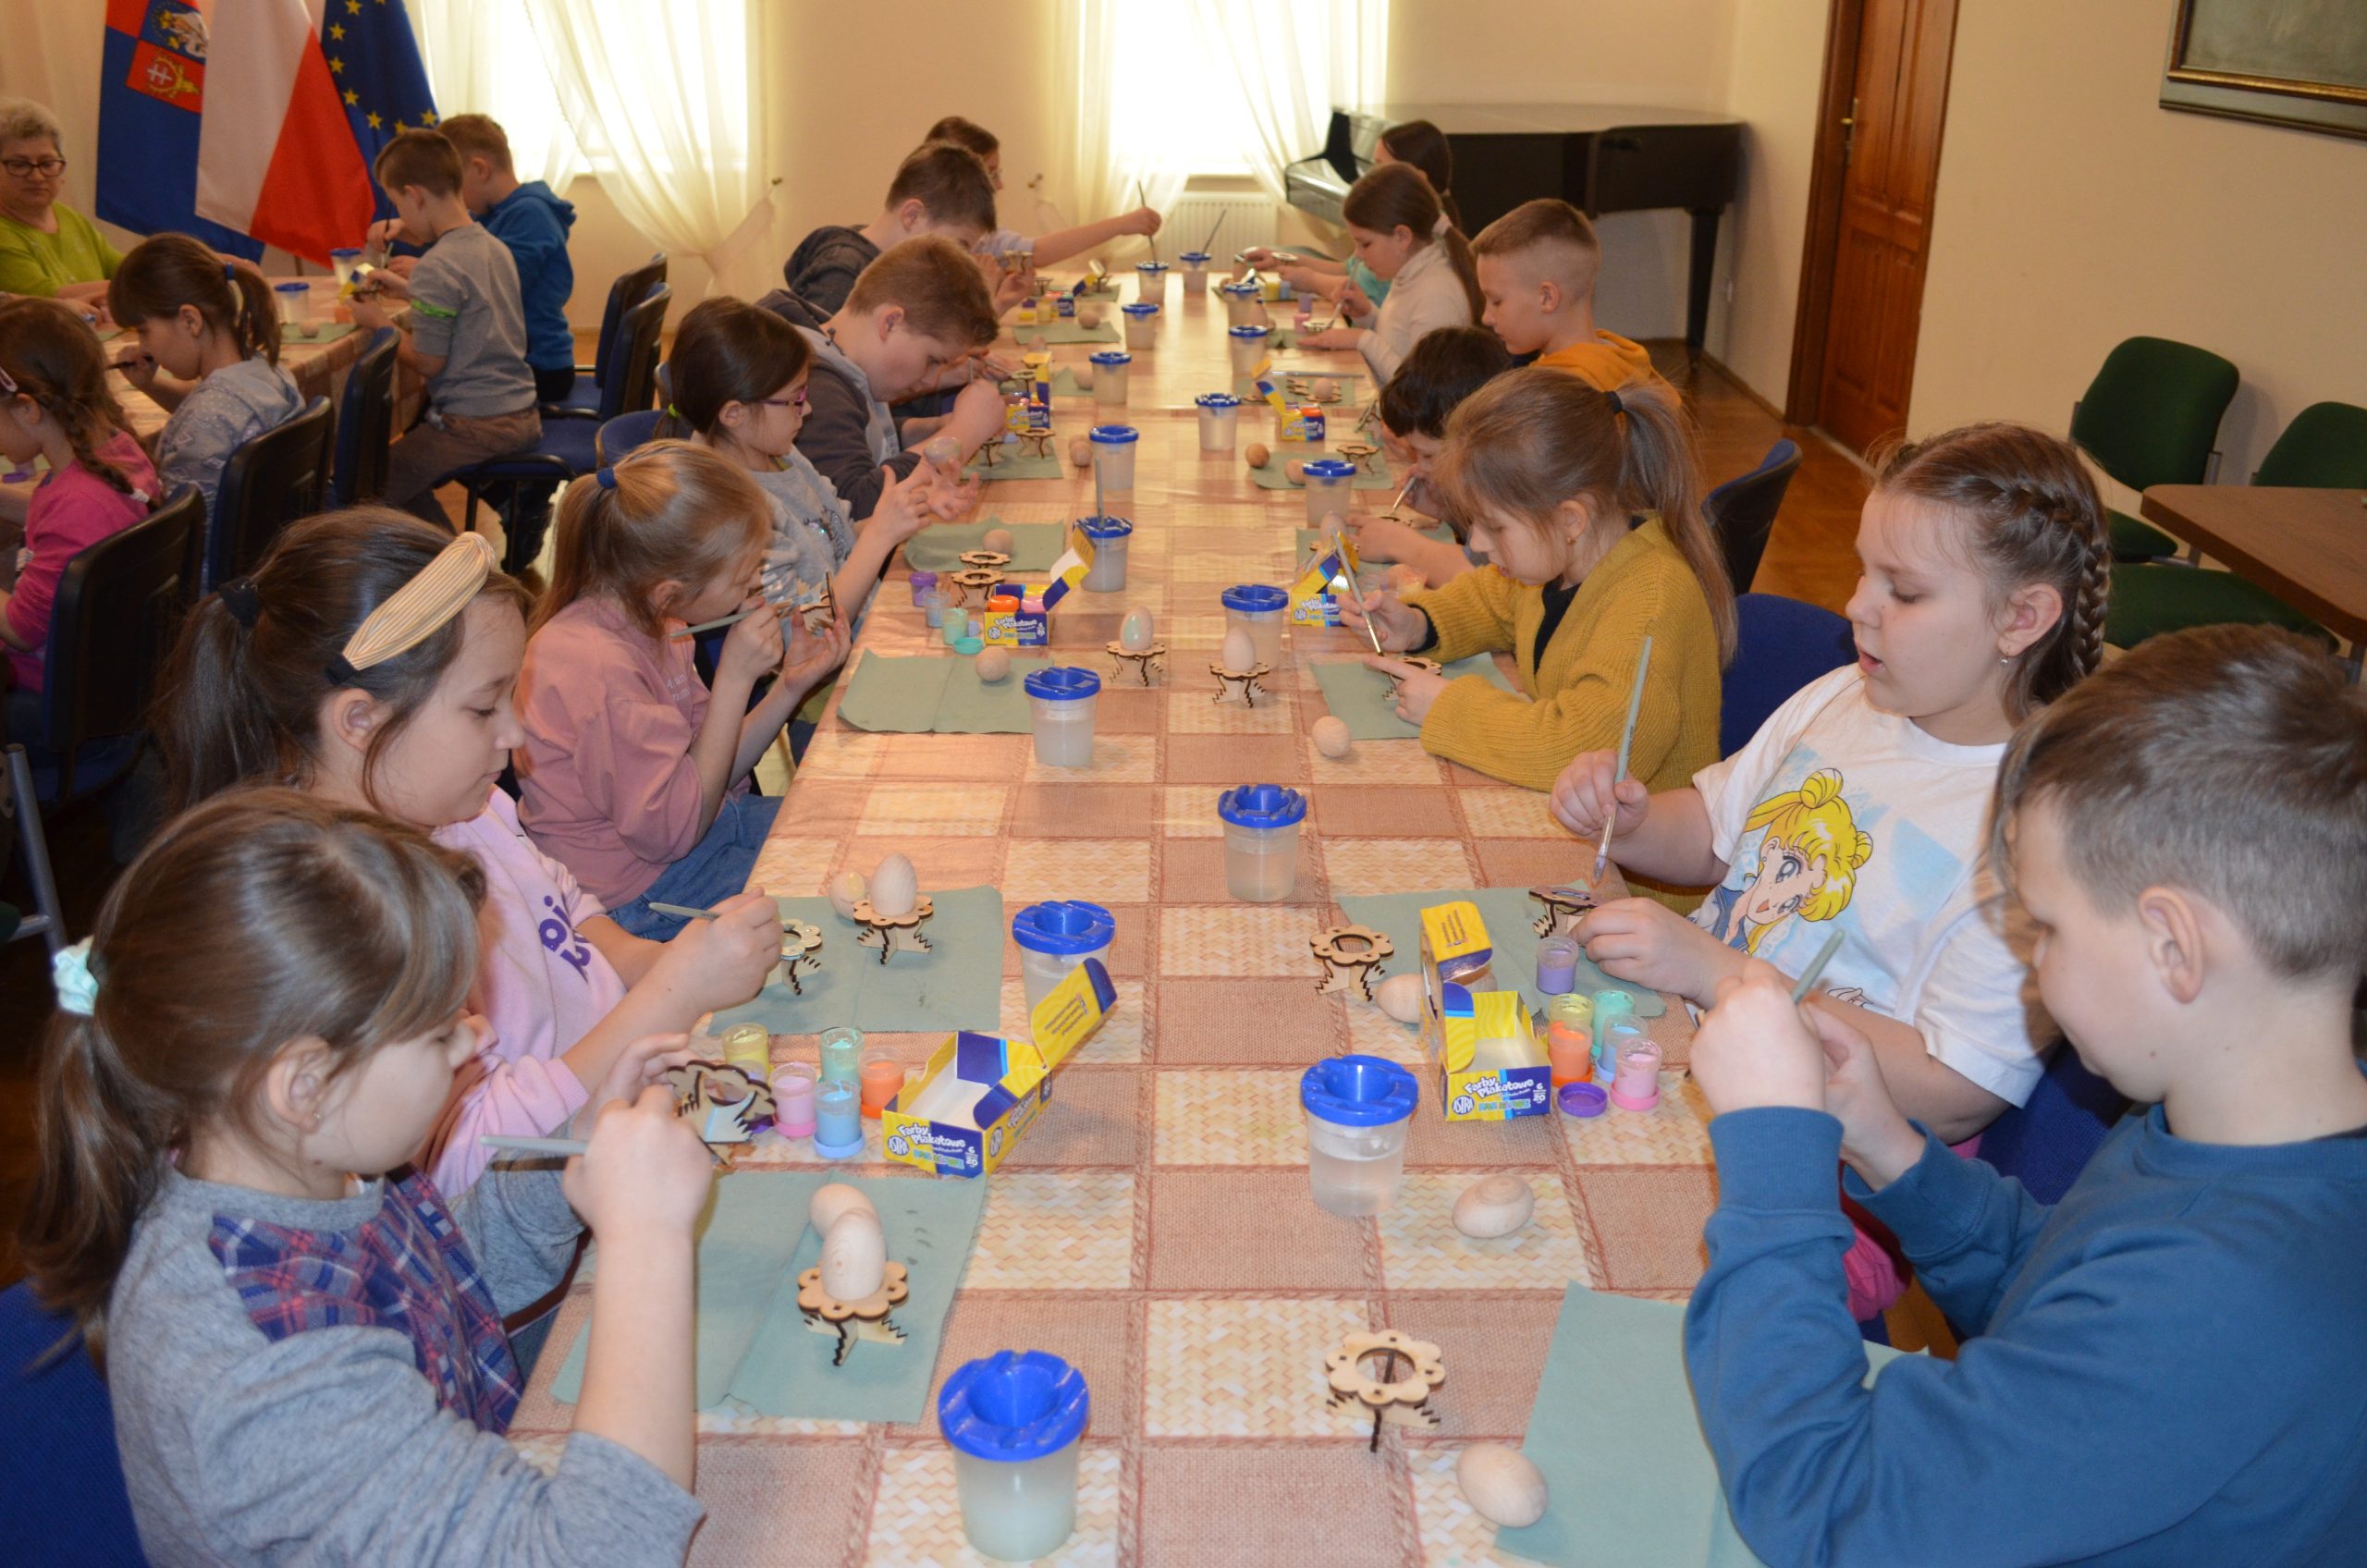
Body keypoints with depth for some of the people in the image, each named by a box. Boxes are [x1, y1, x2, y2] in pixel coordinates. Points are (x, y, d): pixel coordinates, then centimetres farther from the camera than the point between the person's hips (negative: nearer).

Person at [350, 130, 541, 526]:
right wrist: (407, 290, 22)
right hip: (524, 416, 9)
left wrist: (379, 324, 0)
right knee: (406, 456, 28)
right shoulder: (496, 248, 9)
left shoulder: (437, 268, -18)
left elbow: (428, 363, -14)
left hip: (475, 426, -9)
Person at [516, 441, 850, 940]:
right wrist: (735, 679, -26)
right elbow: (673, 832, -26)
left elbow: (709, 768, 6)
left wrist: (790, 685, -7)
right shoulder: (600, 668, -30)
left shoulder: (646, 620, -1)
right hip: (639, 894, -9)